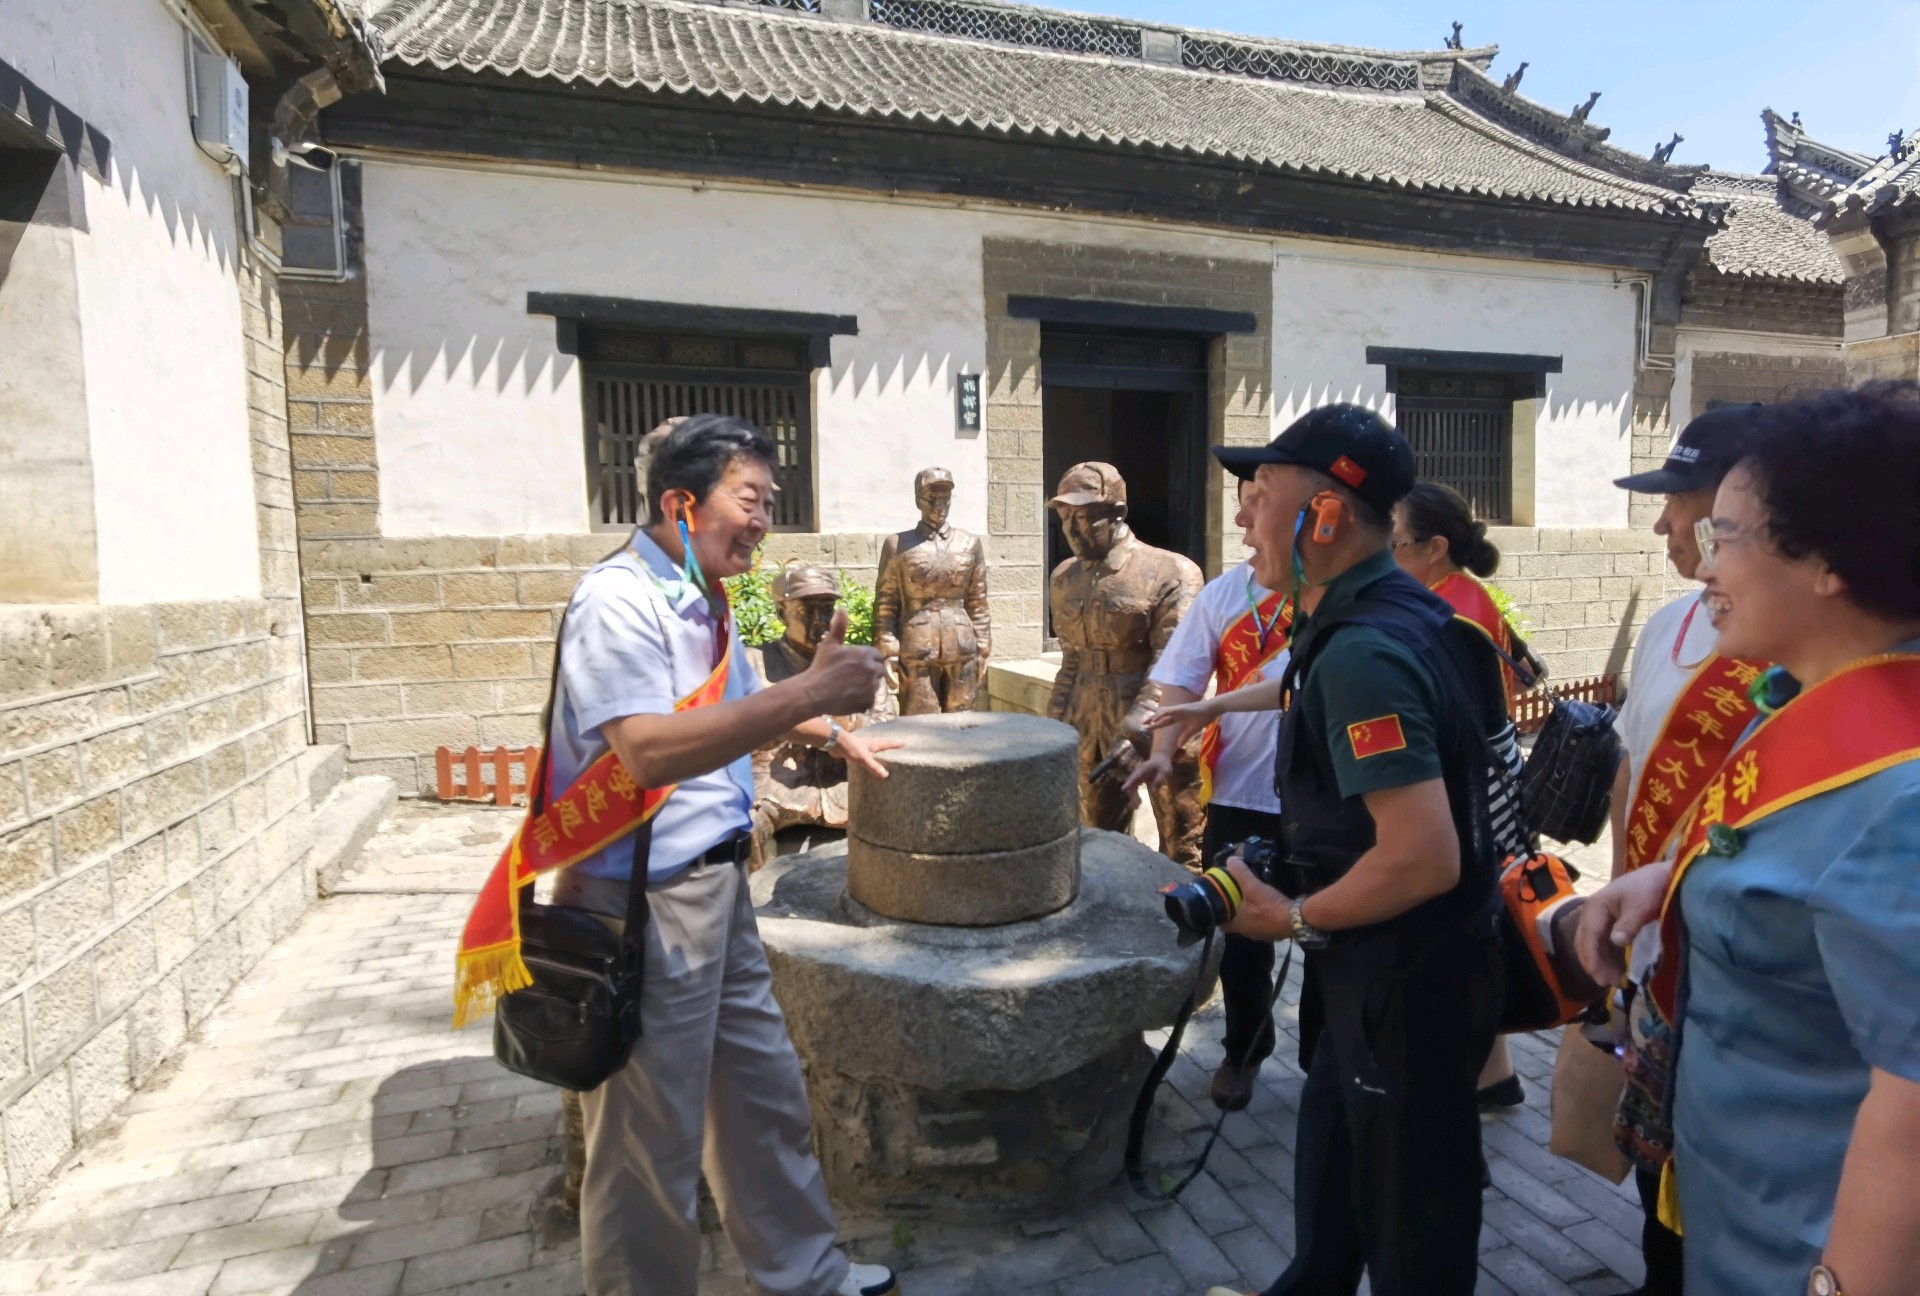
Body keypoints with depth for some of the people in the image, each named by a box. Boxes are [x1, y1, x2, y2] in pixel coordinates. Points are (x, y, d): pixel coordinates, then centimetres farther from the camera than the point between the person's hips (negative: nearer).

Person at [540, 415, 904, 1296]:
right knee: (650, 1146, 7)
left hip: (717, 887, 10)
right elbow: (647, 752, -34)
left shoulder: (702, 601, 11)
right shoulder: (618, 602, -19)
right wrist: (808, 692, -34)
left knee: (767, 1097, 21)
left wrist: (836, 737, 33)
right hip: (645, 902, -10)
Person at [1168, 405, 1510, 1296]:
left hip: (1405, 983, -10)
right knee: (1334, 1164, 28)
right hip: (1377, 967, 10)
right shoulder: (1396, 614, 2)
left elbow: (1426, 858, -32)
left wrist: (1296, 919, -18)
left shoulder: (1362, 654, -29)